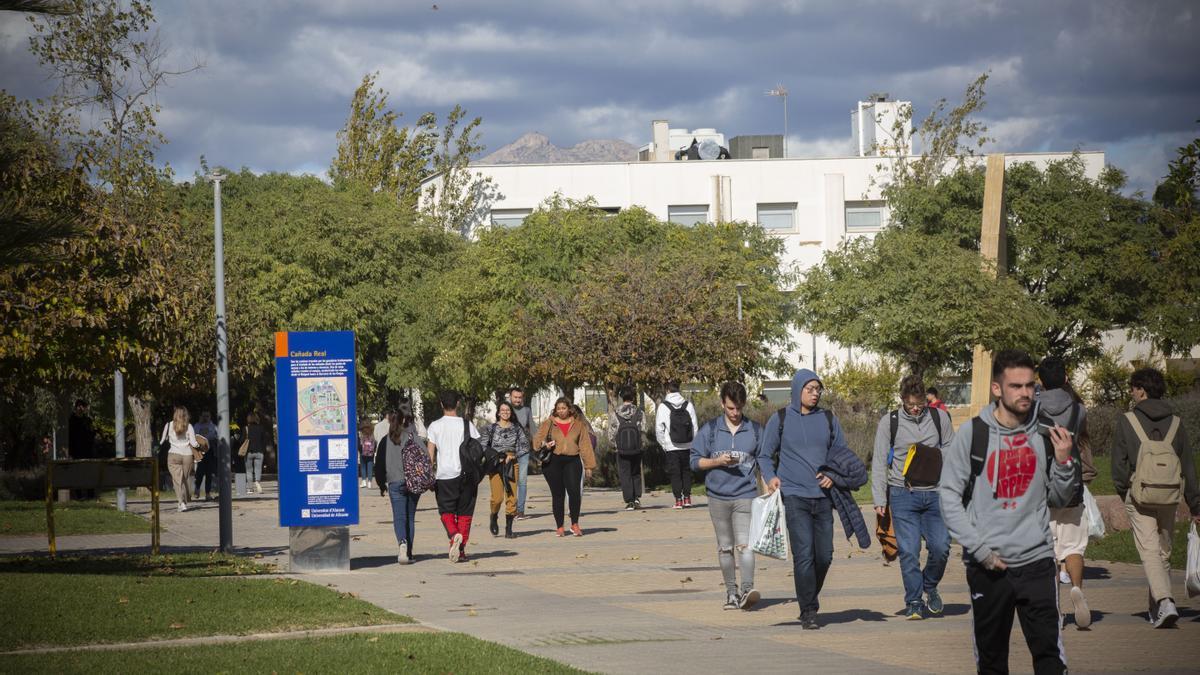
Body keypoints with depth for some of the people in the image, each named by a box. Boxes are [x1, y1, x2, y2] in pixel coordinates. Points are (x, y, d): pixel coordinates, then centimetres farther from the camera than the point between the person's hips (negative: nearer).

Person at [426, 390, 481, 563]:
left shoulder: (435, 426, 0)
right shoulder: (467, 425, 2)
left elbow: (430, 453, -2)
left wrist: (430, 477, 4)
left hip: (444, 476, -1)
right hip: (467, 475, 1)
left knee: (446, 511, 7)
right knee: (464, 513, 9)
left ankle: (454, 535, -22)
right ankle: (461, 550, 4)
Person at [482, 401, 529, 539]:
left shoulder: (516, 428, 9)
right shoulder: (492, 428, 5)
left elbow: (525, 445, 5)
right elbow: (482, 446, 2)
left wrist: (513, 455, -7)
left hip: (512, 464, 2)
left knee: (512, 497, -4)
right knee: (497, 497, -13)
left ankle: (509, 529, 3)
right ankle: (494, 518, 17)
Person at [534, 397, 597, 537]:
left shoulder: (578, 424, 11)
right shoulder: (549, 423, 9)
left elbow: (585, 445, 11)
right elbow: (539, 438, 6)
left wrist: (588, 466, 9)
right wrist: (544, 444, -19)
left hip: (572, 461, 0)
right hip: (553, 461, 0)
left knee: (574, 491, -15)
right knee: (558, 495, 2)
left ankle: (575, 524, -1)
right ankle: (559, 527, 12)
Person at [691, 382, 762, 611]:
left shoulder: (755, 430, 5)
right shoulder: (710, 429, 4)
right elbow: (695, 460, 5)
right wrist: (718, 461, -12)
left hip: (745, 495, -2)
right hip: (718, 496, 2)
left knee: (744, 545, -17)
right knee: (725, 548, 9)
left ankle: (747, 589, -26)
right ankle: (731, 592, 19)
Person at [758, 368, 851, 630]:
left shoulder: (828, 419, 10)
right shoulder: (780, 420, 3)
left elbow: (843, 452, 17)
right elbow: (764, 455, 8)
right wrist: (771, 477, -10)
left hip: (823, 497, 3)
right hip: (794, 496, -3)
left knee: (824, 556, 5)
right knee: (804, 555, -12)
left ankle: (810, 598, 28)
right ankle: (808, 613, -7)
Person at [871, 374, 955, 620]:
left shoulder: (939, 418, 6)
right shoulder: (889, 422, 2)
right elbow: (879, 462, 3)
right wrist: (880, 500, -4)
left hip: (934, 494, 1)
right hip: (903, 494, -1)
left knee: (940, 546, -6)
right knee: (909, 550, -5)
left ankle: (930, 586, 22)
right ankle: (914, 602, 5)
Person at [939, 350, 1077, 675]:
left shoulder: (1044, 435, 4)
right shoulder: (972, 434, -3)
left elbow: (1058, 499, 12)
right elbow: (949, 496, -2)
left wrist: (1063, 462, -6)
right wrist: (979, 548, -9)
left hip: (1037, 562, 1)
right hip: (988, 565, -1)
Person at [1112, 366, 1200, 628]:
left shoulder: (1126, 421, -3)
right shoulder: (1176, 422, 7)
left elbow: (1119, 463, -1)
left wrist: (1122, 491, 16)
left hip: (1139, 496, -4)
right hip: (1169, 498, 4)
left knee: (1149, 551, -7)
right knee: (1164, 552, 15)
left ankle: (1164, 601, -27)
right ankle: (1157, 610, 21)